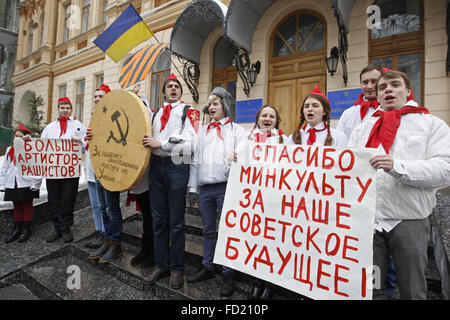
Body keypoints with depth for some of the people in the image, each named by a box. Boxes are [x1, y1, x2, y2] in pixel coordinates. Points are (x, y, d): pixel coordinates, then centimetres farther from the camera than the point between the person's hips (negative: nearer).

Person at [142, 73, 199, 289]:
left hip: (176, 167, -5)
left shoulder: (189, 112, 4)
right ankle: (161, 265, 25)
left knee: (176, 221, 1)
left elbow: (189, 139, -12)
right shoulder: (157, 114, 21)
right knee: (158, 219, 11)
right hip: (156, 165, 6)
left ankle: (177, 269, 16)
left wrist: (161, 143, -17)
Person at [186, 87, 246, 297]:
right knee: (208, 230, 14)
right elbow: (195, 160, 15)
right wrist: (192, 188, 10)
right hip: (205, 188, 4)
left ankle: (228, 275, 17)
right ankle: (207, 268, 30)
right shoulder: (203, 132, 17)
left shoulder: (237, 130, 4)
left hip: (225, 187, -4)